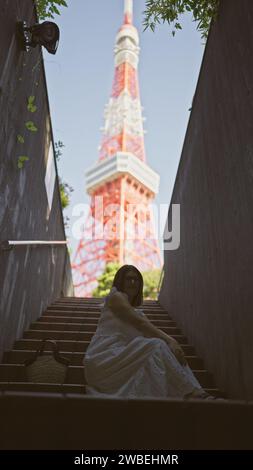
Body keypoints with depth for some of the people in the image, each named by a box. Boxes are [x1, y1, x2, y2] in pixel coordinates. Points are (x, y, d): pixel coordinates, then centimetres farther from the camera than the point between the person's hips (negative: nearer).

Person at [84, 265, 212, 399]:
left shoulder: (138, 312, 25)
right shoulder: (116, 297, 1)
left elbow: (153, 332, 7)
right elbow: (140, 323, -12)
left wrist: (171, 341, -14)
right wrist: (170, 340, -18)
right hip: (103, 357, -7)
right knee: (157, 346, -24)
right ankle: (191, 393, -24)